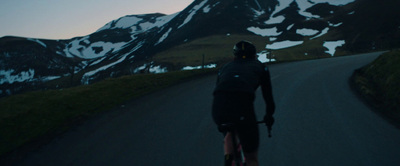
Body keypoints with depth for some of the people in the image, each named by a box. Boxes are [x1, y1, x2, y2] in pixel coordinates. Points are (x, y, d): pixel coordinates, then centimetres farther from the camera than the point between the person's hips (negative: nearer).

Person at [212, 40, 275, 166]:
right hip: (243, 107, -3)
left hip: (218, 109, 3)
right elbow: (268, 95, 32)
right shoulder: (260, 66, 27)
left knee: (229, 134, 38)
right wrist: (269, 115, 50)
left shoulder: (225, 67, 32)